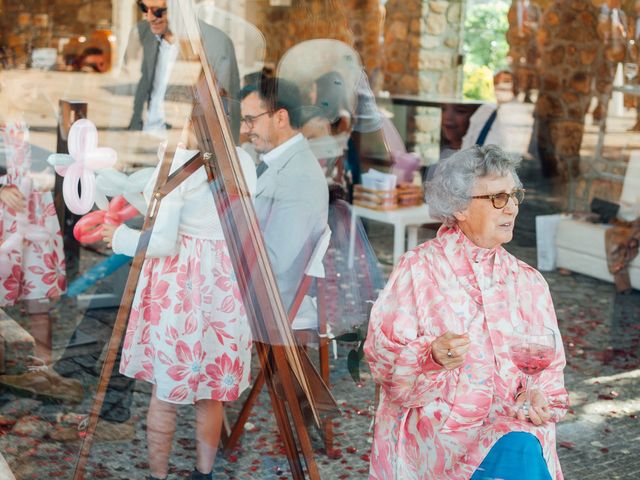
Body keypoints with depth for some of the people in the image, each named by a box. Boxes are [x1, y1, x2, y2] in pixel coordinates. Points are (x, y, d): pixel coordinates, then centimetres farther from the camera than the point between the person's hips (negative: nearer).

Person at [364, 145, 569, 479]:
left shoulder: (528, 281, 16)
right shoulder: (418, 269, 2)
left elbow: (550, 366, 13)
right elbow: (381, 355, -5)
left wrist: (537, 395, -9)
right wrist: (433, 356, -24)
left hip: (514, 421, 4)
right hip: (438, 416, -3)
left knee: (523, 447, -30)